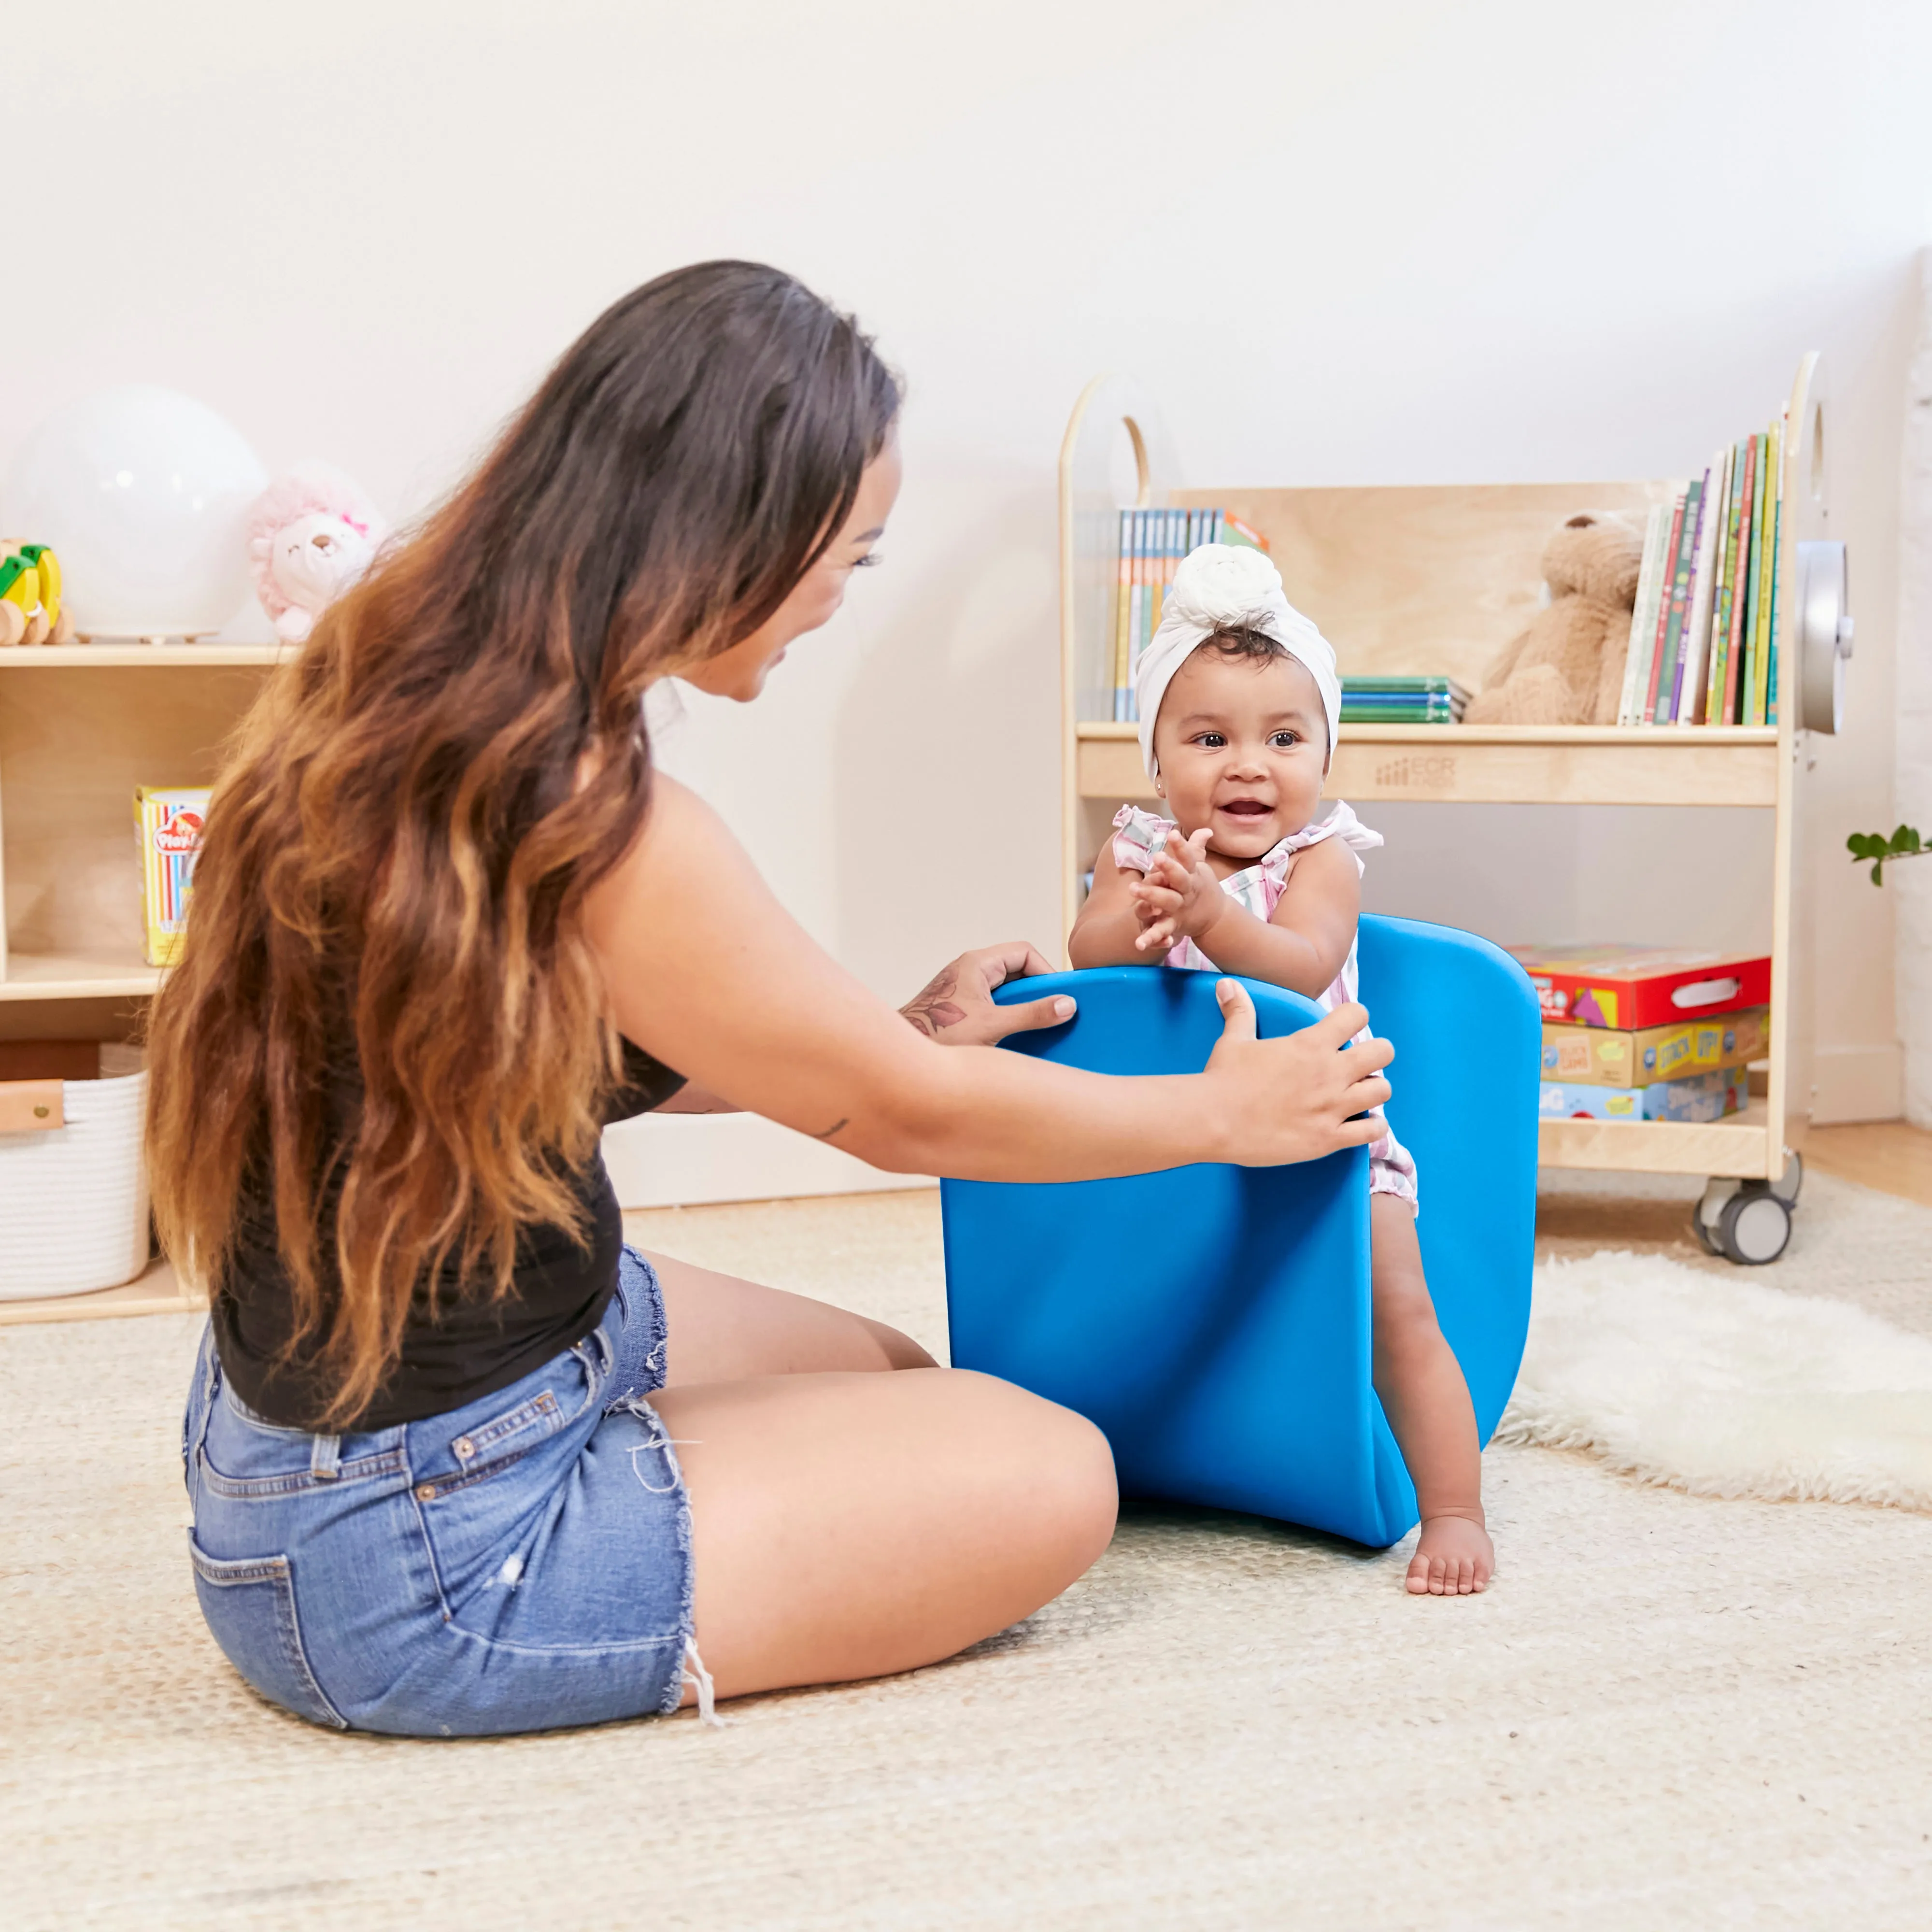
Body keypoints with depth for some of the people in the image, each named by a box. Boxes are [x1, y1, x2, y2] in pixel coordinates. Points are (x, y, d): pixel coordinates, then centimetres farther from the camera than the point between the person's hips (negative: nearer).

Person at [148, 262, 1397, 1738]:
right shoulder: (607, 836, -28)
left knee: (886, 1377, 26)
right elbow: (911, 1120, -12)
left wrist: (890, 1038, 20)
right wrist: (1230, 1111, 3)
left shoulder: (387, 702, 0)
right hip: (415, 1560, -9)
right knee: (1054, 1479, 2)